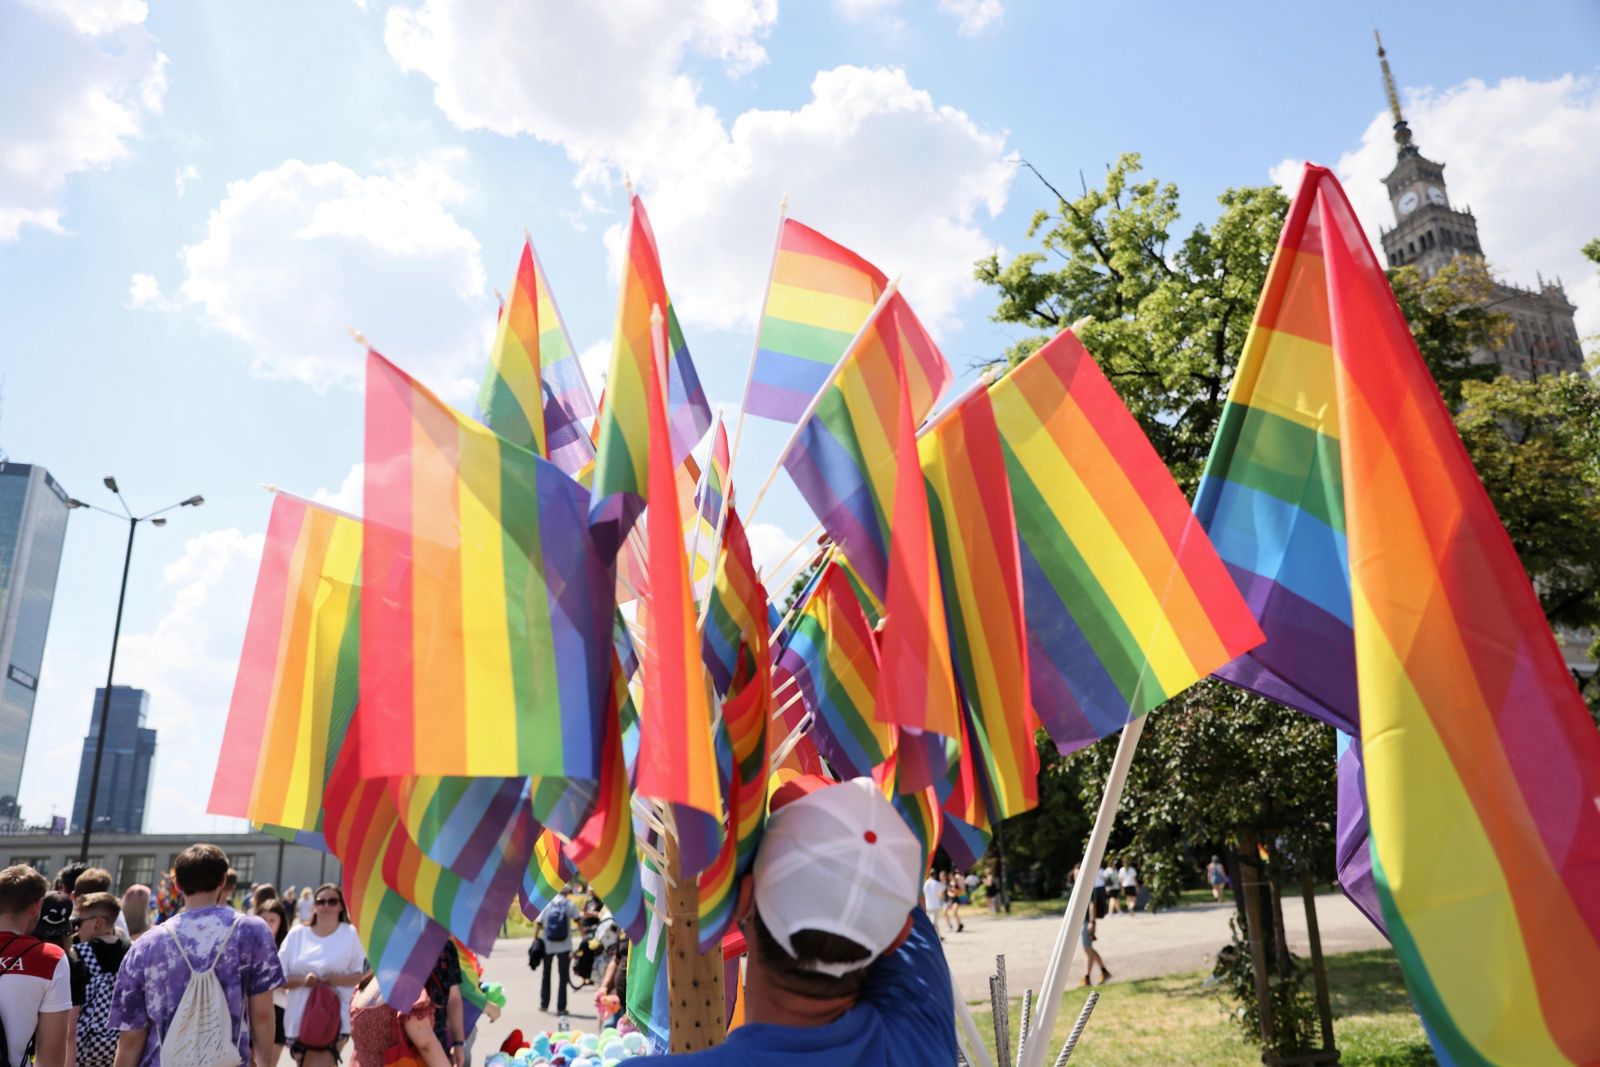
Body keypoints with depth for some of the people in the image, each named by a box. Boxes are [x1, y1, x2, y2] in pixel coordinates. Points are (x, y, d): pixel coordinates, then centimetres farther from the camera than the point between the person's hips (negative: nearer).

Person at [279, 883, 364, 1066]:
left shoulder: (350, 934, -1)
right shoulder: (297, 934, 4)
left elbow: (362, 975, -1)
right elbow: (279, 977, 5)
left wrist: (334, 979, -18)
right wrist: (302, 980, -14)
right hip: (298, 1017, 4)